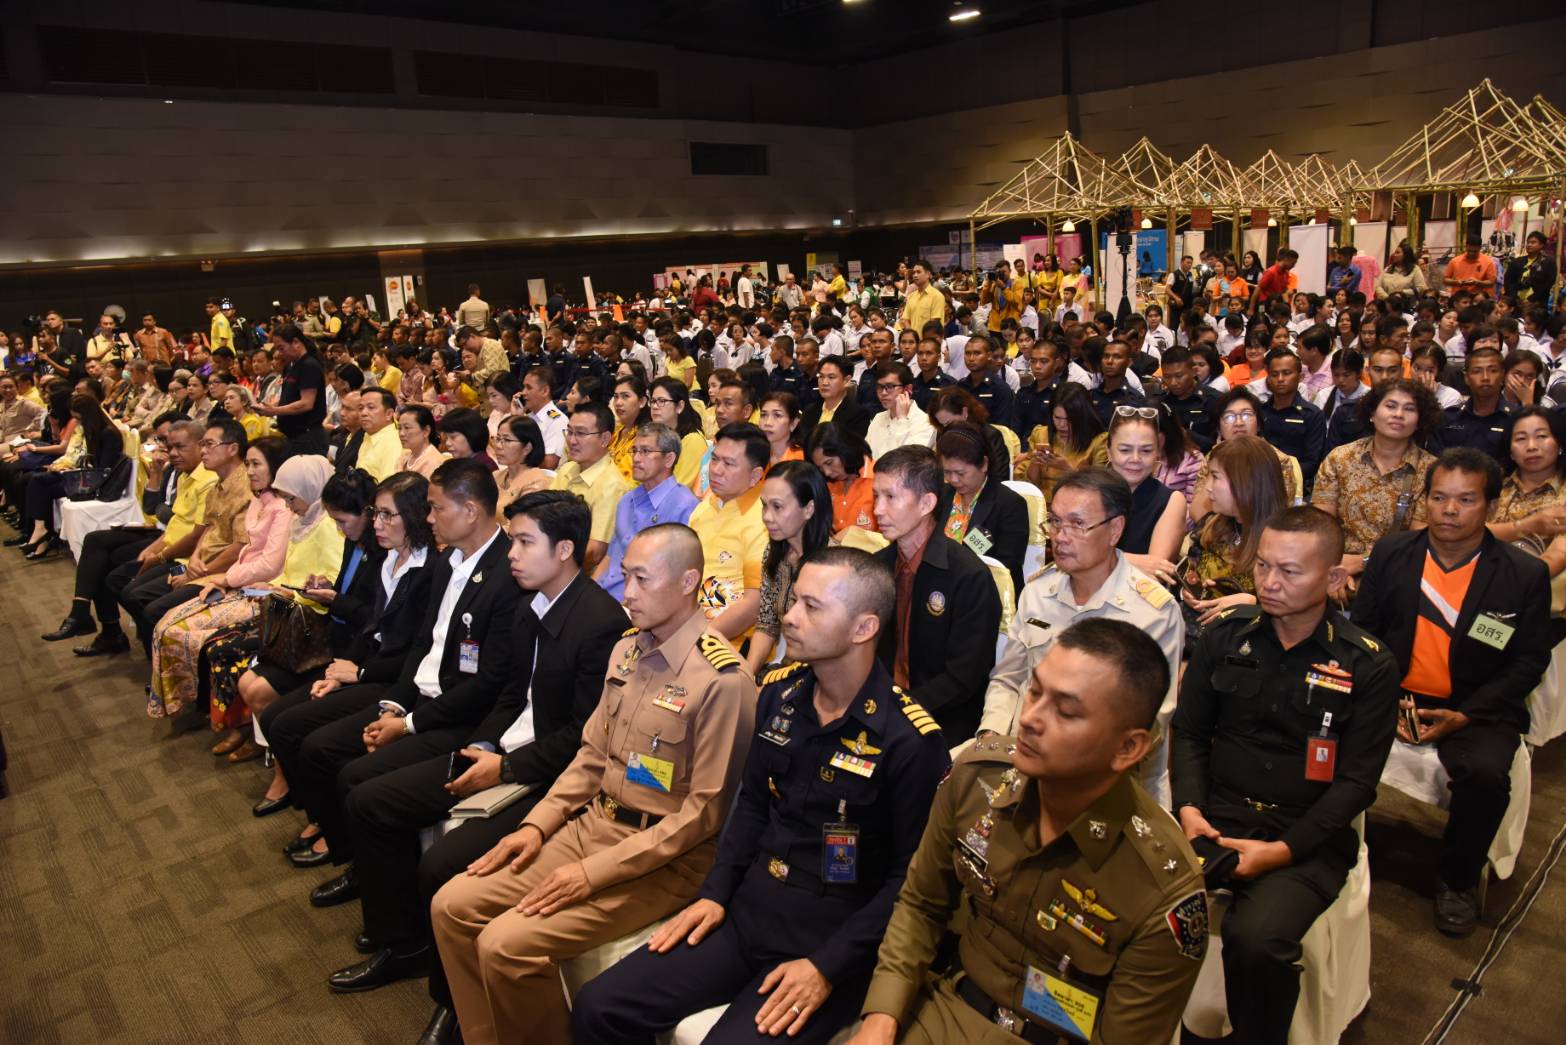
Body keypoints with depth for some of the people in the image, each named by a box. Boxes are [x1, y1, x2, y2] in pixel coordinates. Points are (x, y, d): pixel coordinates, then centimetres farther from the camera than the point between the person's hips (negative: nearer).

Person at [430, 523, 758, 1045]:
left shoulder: (722, 680, -20)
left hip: (664, 860, -8)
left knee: (507, 944, -19)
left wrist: (596, 872, -18)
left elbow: (705, 811, -18)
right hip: (593, 823, 8)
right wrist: (537, 825, 1)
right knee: (452, 906, 0)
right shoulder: (627, 649, 5)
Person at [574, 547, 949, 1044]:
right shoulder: (779, 691, 2)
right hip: (747, 912, 6)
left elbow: (911, 877, -14)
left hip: (832, 940, -5)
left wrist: (828, 966, -18)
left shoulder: (910, 740, -17)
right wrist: (715, 893, 3)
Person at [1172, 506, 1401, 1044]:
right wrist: (1188, 807, -7)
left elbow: (1355, 782, -4)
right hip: (1217, 814, 2)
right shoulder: (1225, 634, 5)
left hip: (1308, 836, -2)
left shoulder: (1368, 666, -2)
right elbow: (1188, 732, 10)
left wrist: (1284, 851, -15)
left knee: (1257, 938, -31)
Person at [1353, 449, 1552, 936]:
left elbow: (1529, 662, -2)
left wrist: (1464, 716, -15)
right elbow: (1361, 634, 5)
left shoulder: (1526, 575, -3)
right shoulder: (1390, 553, 2)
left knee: (1485, 773, -30)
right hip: (1393, 696, 2)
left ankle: (1459, 880, 0)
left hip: (1476, 709, -1)